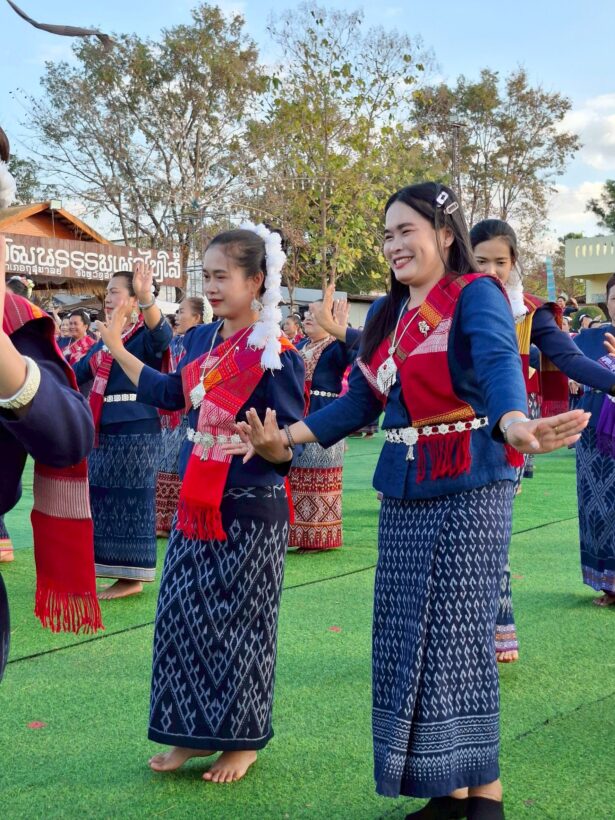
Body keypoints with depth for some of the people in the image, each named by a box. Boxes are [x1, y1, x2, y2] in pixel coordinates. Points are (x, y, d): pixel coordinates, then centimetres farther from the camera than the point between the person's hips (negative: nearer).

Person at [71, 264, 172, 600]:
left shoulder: (145, 335, -9)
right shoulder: (105, 341, 15)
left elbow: (162, 335, -34)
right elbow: (76, 373, 25)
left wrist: (147, 298, -49)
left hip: (136, 429, -8)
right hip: (104, 429, 8)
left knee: (131, 499, -2)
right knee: (104, 499, 13)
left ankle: (132, 577, 6)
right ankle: (109, 566, 24)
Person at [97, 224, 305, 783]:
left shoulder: (277, 353, -15)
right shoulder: (201, 339, 6)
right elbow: (171, 394, 21)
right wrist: (116, 349, 22)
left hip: (251, 510, -7)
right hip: (197, 503, 7)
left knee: (240, 621, 3)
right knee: (182, 614, 10)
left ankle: (243, 740, 21)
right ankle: (196, 732, 25)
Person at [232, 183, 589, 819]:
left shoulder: (476, 295, -8)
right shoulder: (385, 314, 14)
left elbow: (499, 365, -28)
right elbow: (361, 401, 14)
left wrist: (512, 423, -48)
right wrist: (290, 437, 2)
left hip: (470, 489, -7)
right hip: (403, 492, 7)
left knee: (459, 635, -7)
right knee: (408, 639, 6)